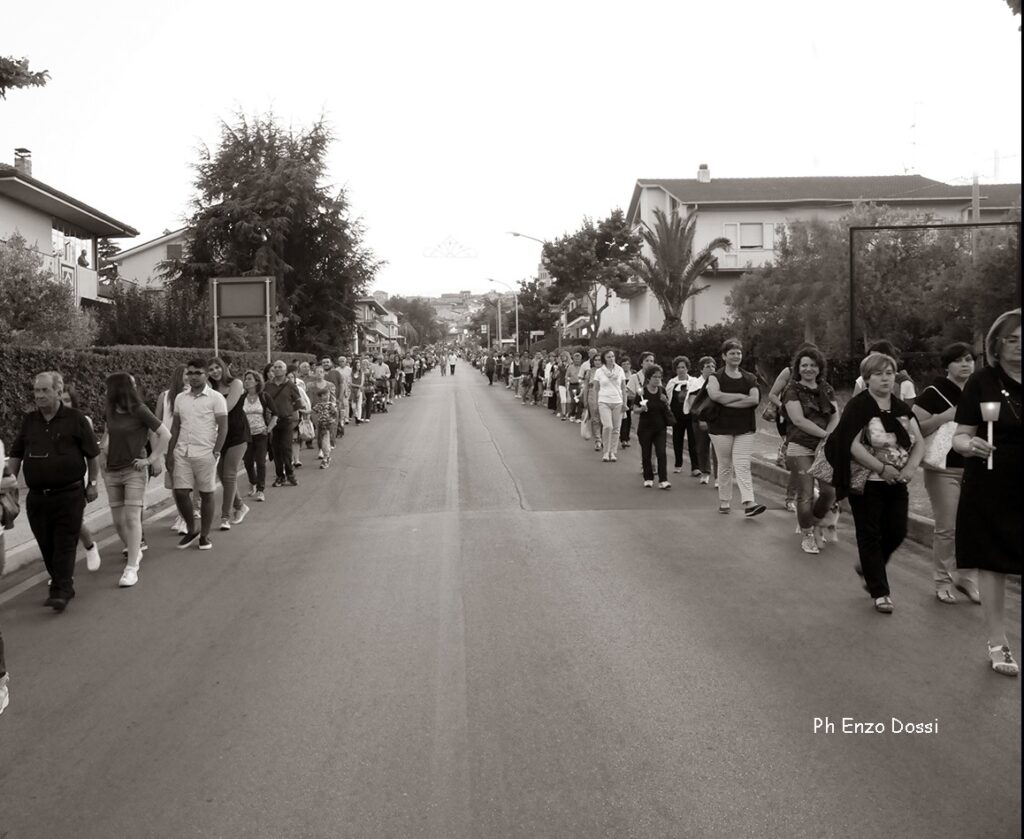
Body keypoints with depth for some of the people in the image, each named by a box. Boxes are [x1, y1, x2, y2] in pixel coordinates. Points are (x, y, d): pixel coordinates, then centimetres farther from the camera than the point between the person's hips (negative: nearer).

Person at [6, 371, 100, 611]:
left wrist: (92, 484, 4)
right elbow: (15, 455, 14)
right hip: (37, 497, 5)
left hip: (69, 495, -4)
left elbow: (92, 454, 3)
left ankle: (60, 593, -5)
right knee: (47, 546, 9)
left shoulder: (74, 419, -3)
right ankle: (64, 584, 23)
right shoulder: (29, 421, 9)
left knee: (65, 545, -5)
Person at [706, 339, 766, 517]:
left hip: (745, 429, 1)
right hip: (721, 428, -1)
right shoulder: (715, 377, 2)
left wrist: (727, 402, -13)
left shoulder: (749, 378, 9)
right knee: (725, 466, 6)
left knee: (743, 465, -9)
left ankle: (749, 504, -17)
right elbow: (715, 395, -19)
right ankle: (724, 502, 18)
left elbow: (755, 399, -8)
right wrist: (741, 396, -13)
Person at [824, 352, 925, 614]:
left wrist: (911, 467, -13)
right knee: (870, 536, 2)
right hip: (867, 483, -6)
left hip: (897, 484, 6)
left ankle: (868, 568, 35)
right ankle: (880, 592, 13)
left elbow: (919, 441, 5)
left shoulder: (902, 408, 8)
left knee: (897, 532, 8)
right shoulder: (858, 406, -10)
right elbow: (852, 445, -19)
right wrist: (883, 468, -22)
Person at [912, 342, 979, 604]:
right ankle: (943, 581, 11)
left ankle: (966, 577, 20)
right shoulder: (934, 392, -7)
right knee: (946, 528, -1)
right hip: (945, 470, -5)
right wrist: (946, 416, -19)